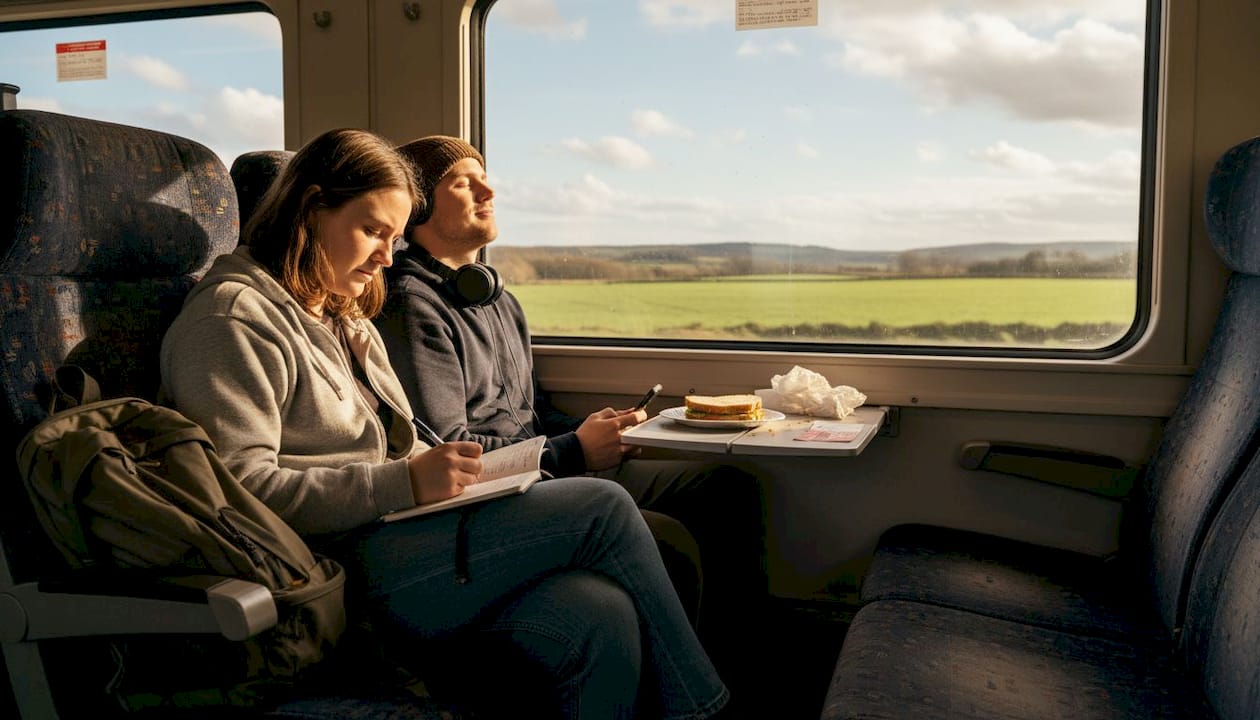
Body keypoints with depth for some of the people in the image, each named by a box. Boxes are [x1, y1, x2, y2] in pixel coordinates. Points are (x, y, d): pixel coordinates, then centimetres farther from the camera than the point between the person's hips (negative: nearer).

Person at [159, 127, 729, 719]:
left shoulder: (346, 322, 26)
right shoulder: (234, 317, -4)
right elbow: (242, 487, -15)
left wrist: (443, 470, 3)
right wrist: (407, 483, -20)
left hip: (388, 535, 8)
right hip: (340, 572, -8)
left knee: (602, 615, -19)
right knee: (603, 509, -15)